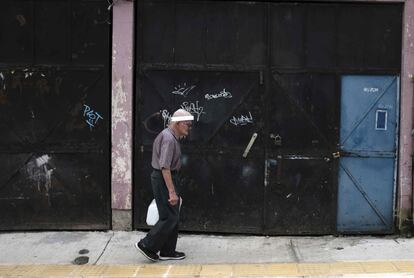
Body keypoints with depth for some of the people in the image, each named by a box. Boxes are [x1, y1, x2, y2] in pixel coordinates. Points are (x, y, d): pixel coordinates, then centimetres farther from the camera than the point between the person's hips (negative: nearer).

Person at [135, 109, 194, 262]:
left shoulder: (171, 136, 13)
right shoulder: (168, 138, -20)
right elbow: (165, 167, -26)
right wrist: (172, 191, -28)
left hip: (166, 178, 11)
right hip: (165, 179, -11)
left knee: (173, 217, 14)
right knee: (169, 218, -6)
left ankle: (168, 251, 21)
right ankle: (147, 245, 4)